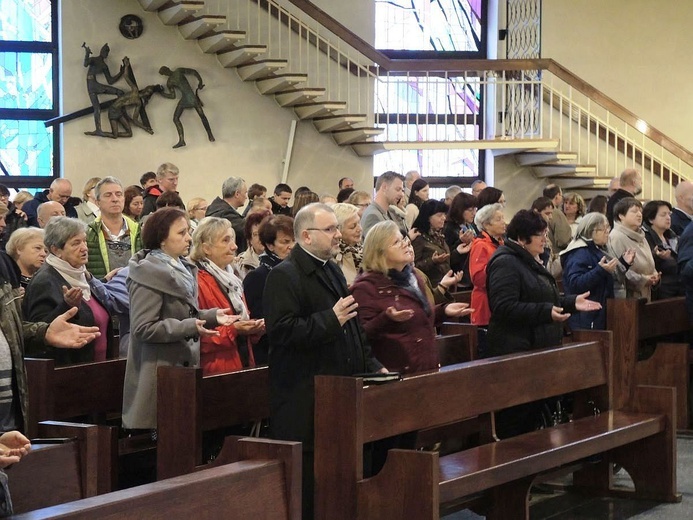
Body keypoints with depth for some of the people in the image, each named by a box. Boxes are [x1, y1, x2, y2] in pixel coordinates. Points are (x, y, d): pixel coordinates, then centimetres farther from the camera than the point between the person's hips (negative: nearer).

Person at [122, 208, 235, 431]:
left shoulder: (183, 270, 15)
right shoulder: (149, 275, -12)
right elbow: (142, 328, -19)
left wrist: (212, 316, 8)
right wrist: (190, 327, -24)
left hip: (185, 365, 8)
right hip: (159, 370, -8)